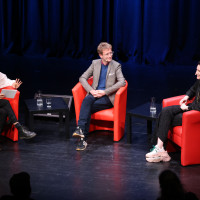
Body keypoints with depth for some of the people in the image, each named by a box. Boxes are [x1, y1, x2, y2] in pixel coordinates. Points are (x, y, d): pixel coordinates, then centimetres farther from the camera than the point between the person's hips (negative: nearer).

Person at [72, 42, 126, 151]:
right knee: (86, 100, -34)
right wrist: (91, 90, -9)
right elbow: (82, 78, 10)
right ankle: (82, 132, -46)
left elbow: (122, 82, -13)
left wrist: (105, 92, -19)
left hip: (108, 97, -3)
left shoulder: (116, 65, 1)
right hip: (95, 94, 3)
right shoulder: (95, 63, 11)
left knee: (87, 108, -30)